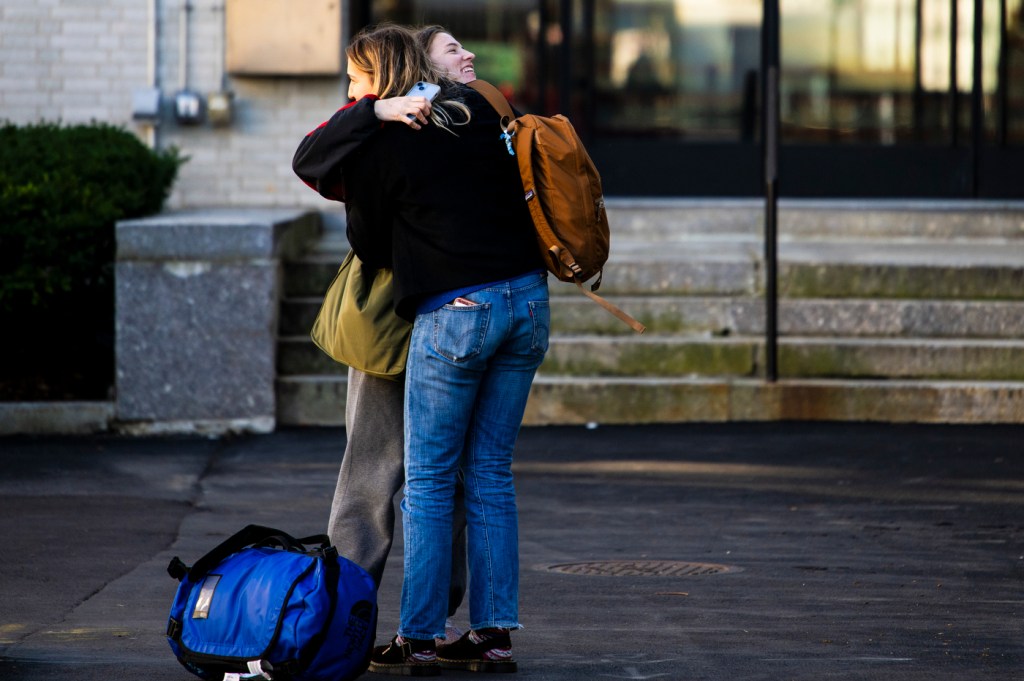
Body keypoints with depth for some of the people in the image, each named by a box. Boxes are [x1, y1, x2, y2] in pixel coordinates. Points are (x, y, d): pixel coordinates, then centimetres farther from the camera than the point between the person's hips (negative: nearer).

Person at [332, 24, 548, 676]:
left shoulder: (375, 144, -5)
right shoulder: (478, 111, 10)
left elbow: (368, 244, 4)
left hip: (453, 311, -6)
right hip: (527, 299, 6)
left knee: (428, 482, 3)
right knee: (491, 475, 12)